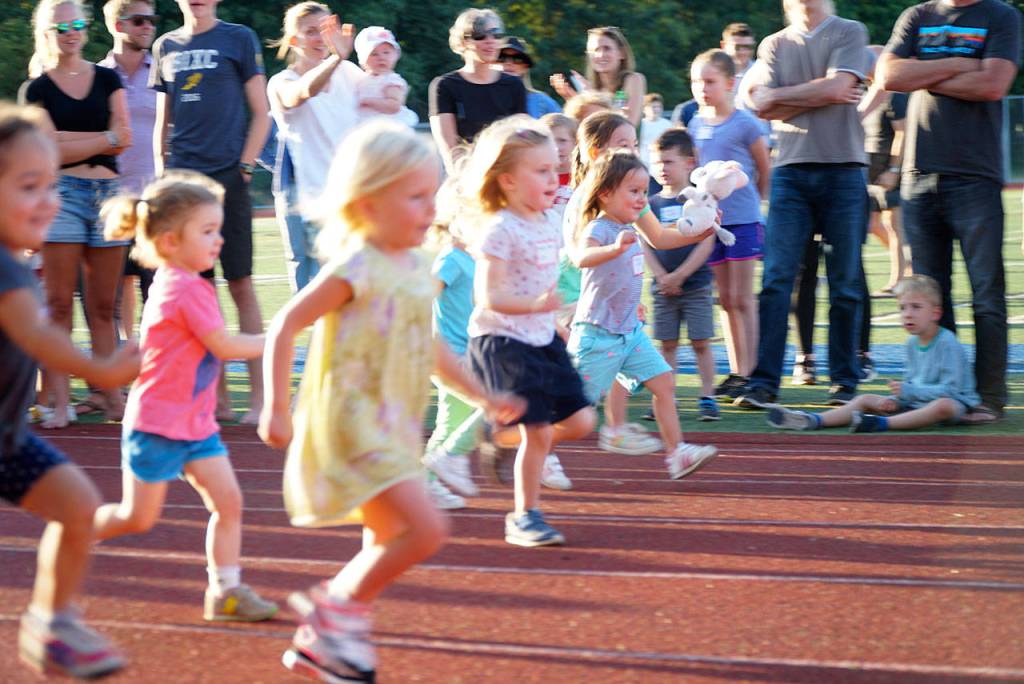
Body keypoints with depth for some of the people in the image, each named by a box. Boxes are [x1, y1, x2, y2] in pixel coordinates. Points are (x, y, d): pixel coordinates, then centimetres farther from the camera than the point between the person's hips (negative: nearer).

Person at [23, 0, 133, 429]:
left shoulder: (107, 80, 14)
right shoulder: (37, 89, 5)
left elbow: (124, 139, 2)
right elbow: (51, 152, -6)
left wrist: (67, 139, -4)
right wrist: (104, 139, -3)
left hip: (108, 193, 3)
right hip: (61, 193, -3)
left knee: (103, 307, 5)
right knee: (59, 303, -6)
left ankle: (110, 396, 6)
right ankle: (60, 402, -7)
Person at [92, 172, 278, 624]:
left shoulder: (173, 283, 9)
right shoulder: (187, 289, -21)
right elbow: (223, 346, -18)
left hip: (195, 425, 9)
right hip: (157, 425, -9)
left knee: (228, 501, -1)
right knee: (138, 517, 2)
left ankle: (225, 590, 2)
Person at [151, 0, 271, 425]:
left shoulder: (238, 39, 2)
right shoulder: (166, 47, 13)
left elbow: (261, 114, 2)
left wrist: (245, 166, -6)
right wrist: (161, 172, 9)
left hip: (227, 178, -4)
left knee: (240, 285, -5)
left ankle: (257, 396, -3)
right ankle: (217, 396, 9)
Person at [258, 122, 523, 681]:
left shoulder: (417, 268, 11)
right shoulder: (356, 269, -15)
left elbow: (430, 348, 24)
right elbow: (285, 326, -15)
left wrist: (481, 396, 21)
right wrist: (276, 410, -18)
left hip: (393, 427, 9)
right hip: (351, 421, -9)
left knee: (387, 543, 14)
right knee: (426, 529, -19)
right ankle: (336, 608, -4)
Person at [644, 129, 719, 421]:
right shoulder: (652, 204, 5)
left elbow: (706, 244, -9)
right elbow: (645, 245, 2)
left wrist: (679, 275, -13)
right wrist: (662, 277, -12)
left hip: (696, 285, -3)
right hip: (663, 287, 3)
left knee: (701, 343, -2)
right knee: (666, 344, 5)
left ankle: (707, 397, 4)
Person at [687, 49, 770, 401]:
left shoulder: (745, 124, -8)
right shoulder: (695, 125, 8)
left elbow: (765, 171, 0)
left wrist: (750, 201, 7)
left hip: (742, 219, -5)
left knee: (742, 298, -3)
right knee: (725, 300, 10)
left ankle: (748, 370, 0)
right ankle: (735, 370, 15)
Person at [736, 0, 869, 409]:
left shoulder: (850, 33, 6)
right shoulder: (774, 45, 14)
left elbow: (836, 85, -9)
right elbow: (764, 106, 0)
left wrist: (780, 95, -1)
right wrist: (824, 95, -4)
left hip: (843, 170, -2)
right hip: (791, 171, 2)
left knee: (845, 282, 2)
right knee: (776, 278, -7)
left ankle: (845, 382, 10)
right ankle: (763, 382, -8)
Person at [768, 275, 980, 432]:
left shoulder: (947, 343, -15)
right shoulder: (912, 343, 10)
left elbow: (950, 389, -21)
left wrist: (908, 391, -21)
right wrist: (896, 400, -5)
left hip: (955, 403, -8)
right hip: (916, 403, 8)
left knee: (943, 406, -42)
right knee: (867, 399, -3)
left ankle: (882, 423, -52)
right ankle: (813, 420, -19)